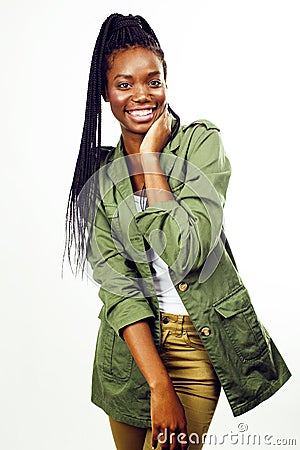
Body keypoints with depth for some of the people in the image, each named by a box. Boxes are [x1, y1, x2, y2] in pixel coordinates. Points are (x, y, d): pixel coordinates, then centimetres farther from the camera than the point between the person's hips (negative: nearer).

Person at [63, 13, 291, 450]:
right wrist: (159, 385, -20)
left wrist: (152, 157, -17)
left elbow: (186, 253, -23)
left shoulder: (201, 141, -9)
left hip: (198, 342, -3)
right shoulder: (99, 171, -1)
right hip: (131, 347, 3)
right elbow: (116, 284, -11)